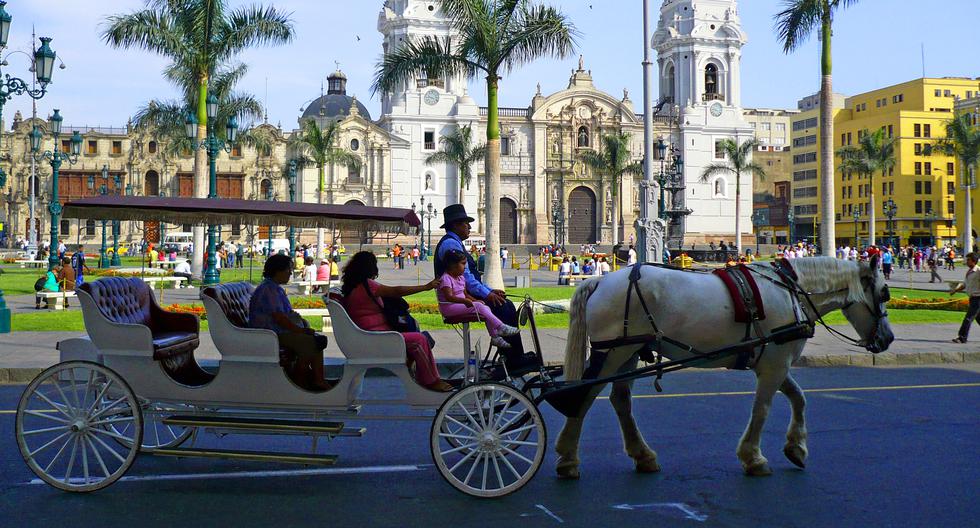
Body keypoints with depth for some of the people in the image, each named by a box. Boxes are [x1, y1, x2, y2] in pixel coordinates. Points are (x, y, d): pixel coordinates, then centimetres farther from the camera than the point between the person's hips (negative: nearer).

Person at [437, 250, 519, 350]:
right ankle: (501, 327, -20)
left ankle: (495, 337, -7)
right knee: (479, 306, -22)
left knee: (486, 308, -6)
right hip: (449, 307, -9)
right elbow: (449, 297, -29)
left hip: (461, 304, 9)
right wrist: (465, 301, -39)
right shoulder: (445, 279, -15)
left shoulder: (460, 278, 16)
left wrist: (475, 300, 1)